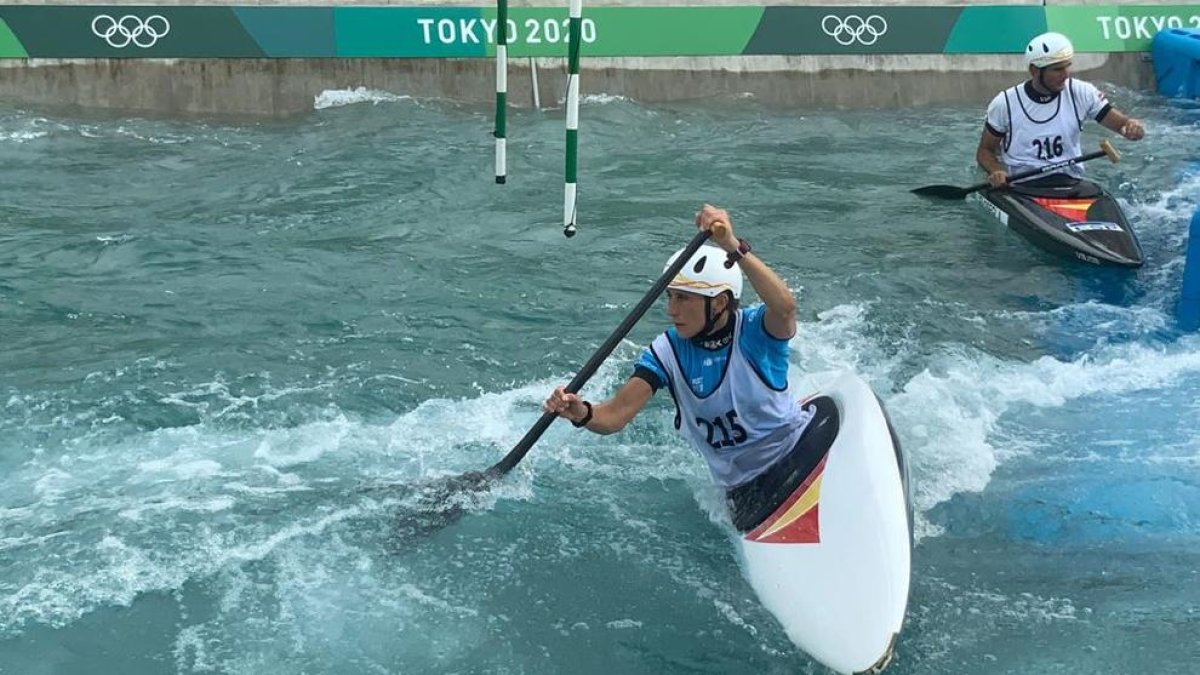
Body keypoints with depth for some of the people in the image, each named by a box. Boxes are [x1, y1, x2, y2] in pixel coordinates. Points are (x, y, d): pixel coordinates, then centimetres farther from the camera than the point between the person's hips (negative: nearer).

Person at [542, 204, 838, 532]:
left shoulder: (756, 330, -13)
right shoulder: (667, 353, -5)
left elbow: (785, 307, -38)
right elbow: (615, 415, -13)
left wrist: (734, 248, -48)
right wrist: (582, 413, -36)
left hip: (800, 446, -1)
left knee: (824, 411, -28)